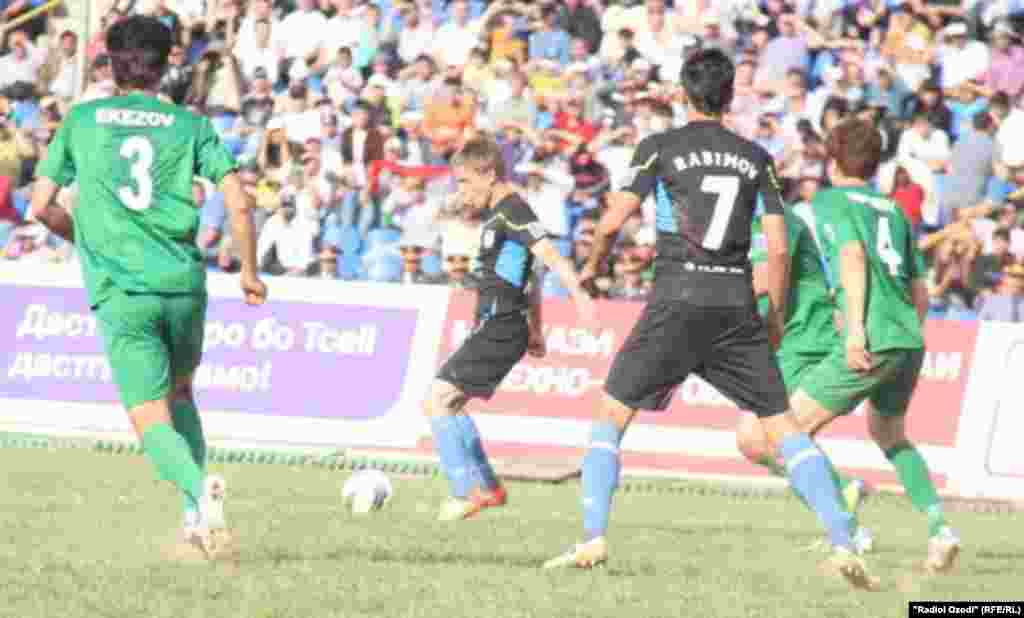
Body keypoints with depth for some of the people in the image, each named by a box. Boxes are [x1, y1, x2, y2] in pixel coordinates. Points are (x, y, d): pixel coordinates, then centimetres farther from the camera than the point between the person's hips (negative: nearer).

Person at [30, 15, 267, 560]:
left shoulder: (80, 121, 8)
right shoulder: (190, 126, 7)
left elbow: (41, 206, 8)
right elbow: (238, 203, -2)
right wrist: (249, 272, 12)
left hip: (120, 293, -2)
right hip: (183, 281, 2)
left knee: (152, 422, -4)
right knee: (179, 394, 26)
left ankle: (200, 490, -33)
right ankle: (197, 515, 15)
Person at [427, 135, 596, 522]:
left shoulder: (510, 211, -14)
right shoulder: (499, 213, 18)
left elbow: (549, 254, -28)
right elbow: (531, 275, 25)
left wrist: (579, 295, -41)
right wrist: (536, 329, 27)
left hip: (499, 330, -10)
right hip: (496, 329, 10)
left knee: (438, 401, -11)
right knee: (450, 406, 19)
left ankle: (467, 491, -12)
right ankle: (488, 486, 22)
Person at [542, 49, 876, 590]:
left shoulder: (660, 148, 2)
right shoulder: (755, 159, 10)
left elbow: (613, 220, -1)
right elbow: (779, 247, 7)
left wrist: (592, 266, 19)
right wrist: (775, 318, 19)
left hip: (677, 301, -2)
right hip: (737, 303, 2)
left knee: (610, 416, 10)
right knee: (783, 427, 5)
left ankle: (593, 539, -3)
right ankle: (843, 543, -7)